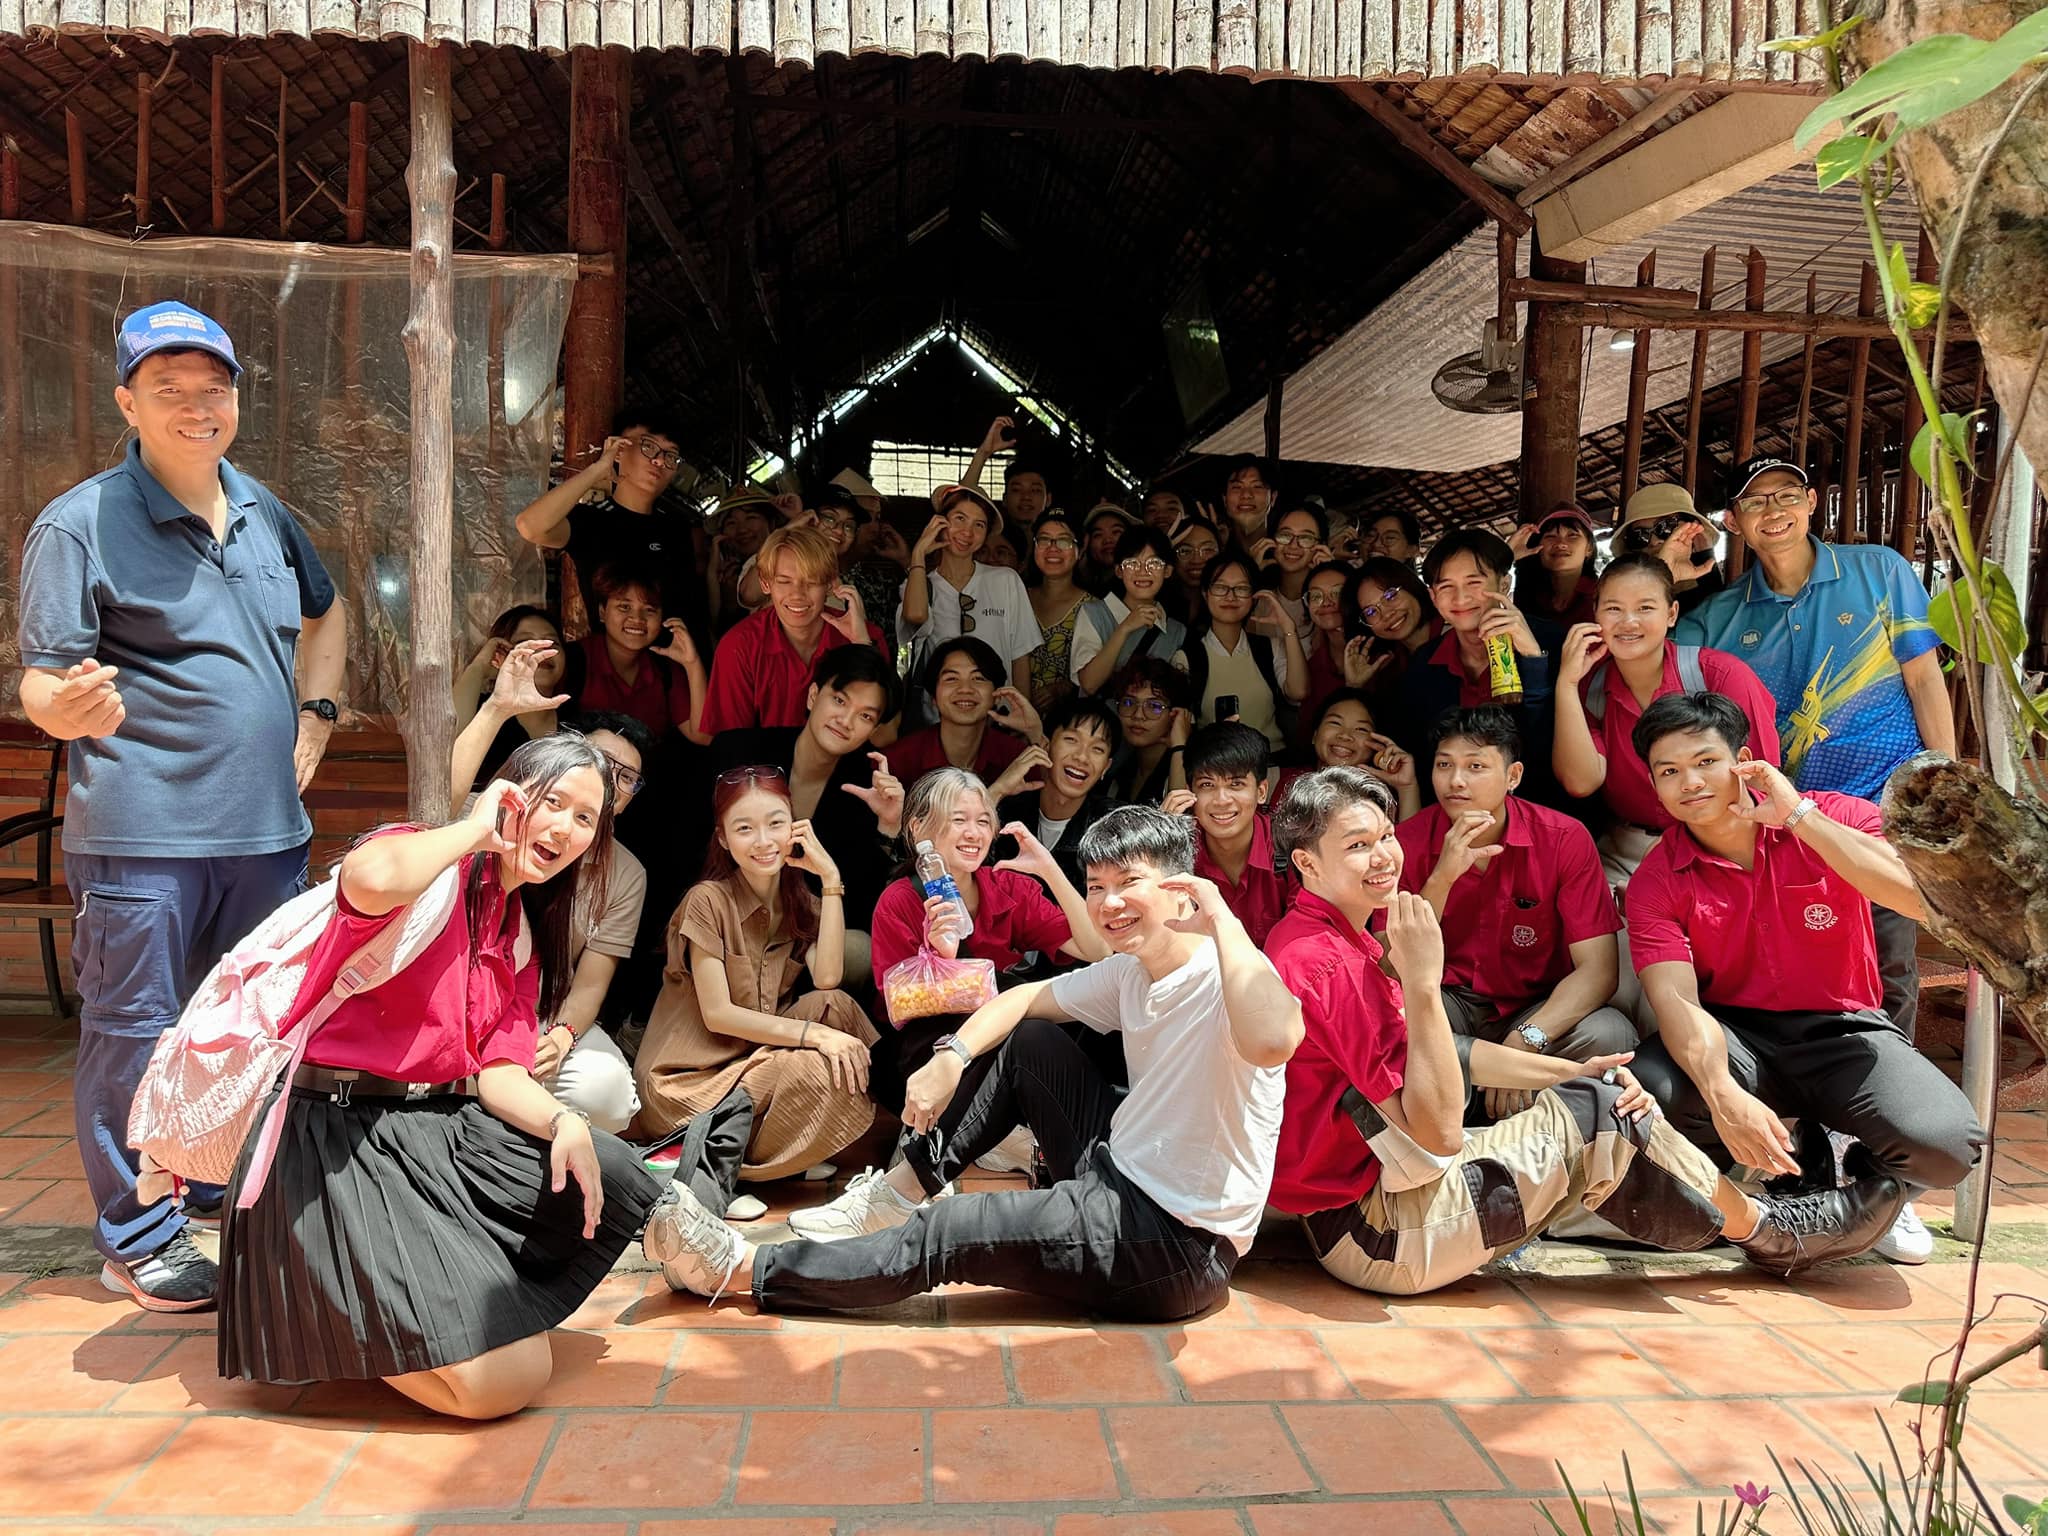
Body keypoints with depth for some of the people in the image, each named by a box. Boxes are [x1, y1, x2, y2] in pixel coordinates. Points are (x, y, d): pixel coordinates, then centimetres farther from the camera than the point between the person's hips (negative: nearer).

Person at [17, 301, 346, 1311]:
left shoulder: (264, 512, 10)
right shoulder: (79, 525, -7)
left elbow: (324, 614, 27)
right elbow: (42, 689, -9)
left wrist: (314, 711, 14)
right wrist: (73, 707, -33)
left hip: (266, 825, 6)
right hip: (141, 831, -6)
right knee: (134, 1031, 1)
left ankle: (226, 1187, 34)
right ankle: (138, 1238, 15)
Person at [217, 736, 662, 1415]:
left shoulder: (524, 936, 15)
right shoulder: (432, 869, -11)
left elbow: (498, 1071, 7)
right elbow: (371, 878, -38)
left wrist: (564, 1123, -13)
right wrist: (474, 828, -19)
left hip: (440, 1129, 9)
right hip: (338, 1143, -9)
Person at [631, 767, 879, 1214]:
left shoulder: (802, 901, 8)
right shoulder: (708, 901, -10)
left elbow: (827, 979, -12)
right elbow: (717, 1014, -16)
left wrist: (830, 878, -12)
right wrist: (812, 1033, -25)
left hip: (758, 1060, 7)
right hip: (691, 1075, -7)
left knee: (836, 1006, -20)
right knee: (826, 1069, -29)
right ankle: (717, 1162, -21)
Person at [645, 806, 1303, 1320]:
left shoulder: (1223, 976, -20)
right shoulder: (1129, 972, 6)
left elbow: (1273, 1041, -45)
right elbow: (1026, 998, 16)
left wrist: (1223, 921, -33)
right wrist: (951, 1059, -1)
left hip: (1182, 1247, -8)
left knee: (942, 1237, -10)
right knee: (1028, 1041, 10)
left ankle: (747, 1269, 7)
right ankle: (911, 1180, 16)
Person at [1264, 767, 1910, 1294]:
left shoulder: (1327, 939, 10)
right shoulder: (1329, 964, -23)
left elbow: (1447, 1056, 12)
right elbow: (1440, 1131, -23)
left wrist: (1570, 1073, 4)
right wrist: (1422, 981, -28)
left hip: (1361, 1197, 10)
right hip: (1378, 1233, -10)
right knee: (1597, 1112, -7)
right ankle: (1771, 1232, 14)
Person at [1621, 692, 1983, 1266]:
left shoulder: (1835, 818, -5)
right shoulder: (1656, 882, -7)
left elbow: (1923, 898, -24)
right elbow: (1676, 1002, -19)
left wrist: (1799, 815, -24)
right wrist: (1724, 1097, -38)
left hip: (1843, 1031, -1)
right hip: (1735, 1035, 1)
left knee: (1943, 1142, -30)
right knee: (1652, 1089, -32)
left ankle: (1871, 1180, 11)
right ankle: (1799, 1169, 1)